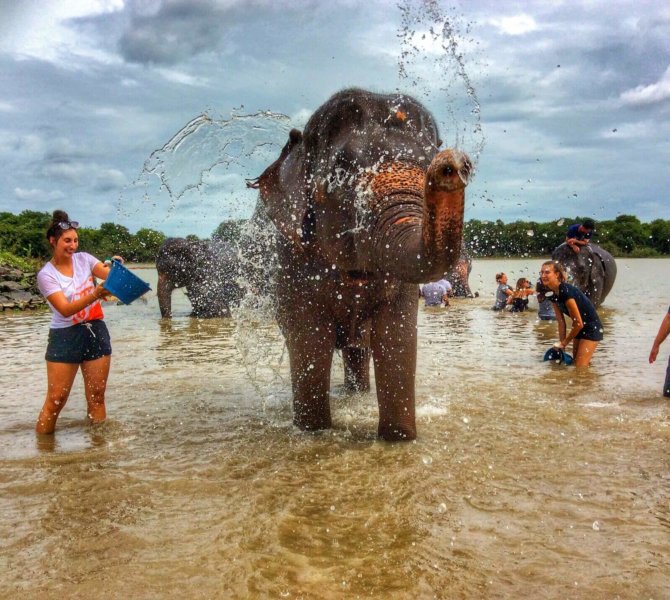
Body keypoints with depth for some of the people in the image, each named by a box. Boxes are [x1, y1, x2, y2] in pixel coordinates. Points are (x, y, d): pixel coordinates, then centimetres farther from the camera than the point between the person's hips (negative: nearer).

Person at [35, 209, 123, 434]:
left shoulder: (83, 259, 4)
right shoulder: (46, 275, -7)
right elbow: (65, 309, -19)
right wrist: (94, 295, -34)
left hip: (95, 331, 4)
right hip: (65, 337, -3)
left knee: (96, 396, 7)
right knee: (55, 400, -3)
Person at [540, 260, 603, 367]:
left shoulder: (566, 292, -29)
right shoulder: (552, 294, -2)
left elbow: (578, 324, -24)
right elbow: (561, 322, 3)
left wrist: (564, 343, -13)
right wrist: (561, 344, -2)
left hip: (591, 328, -9)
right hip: (579, 328, 9)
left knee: (581, 367, -10)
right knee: (576, 363, 18)